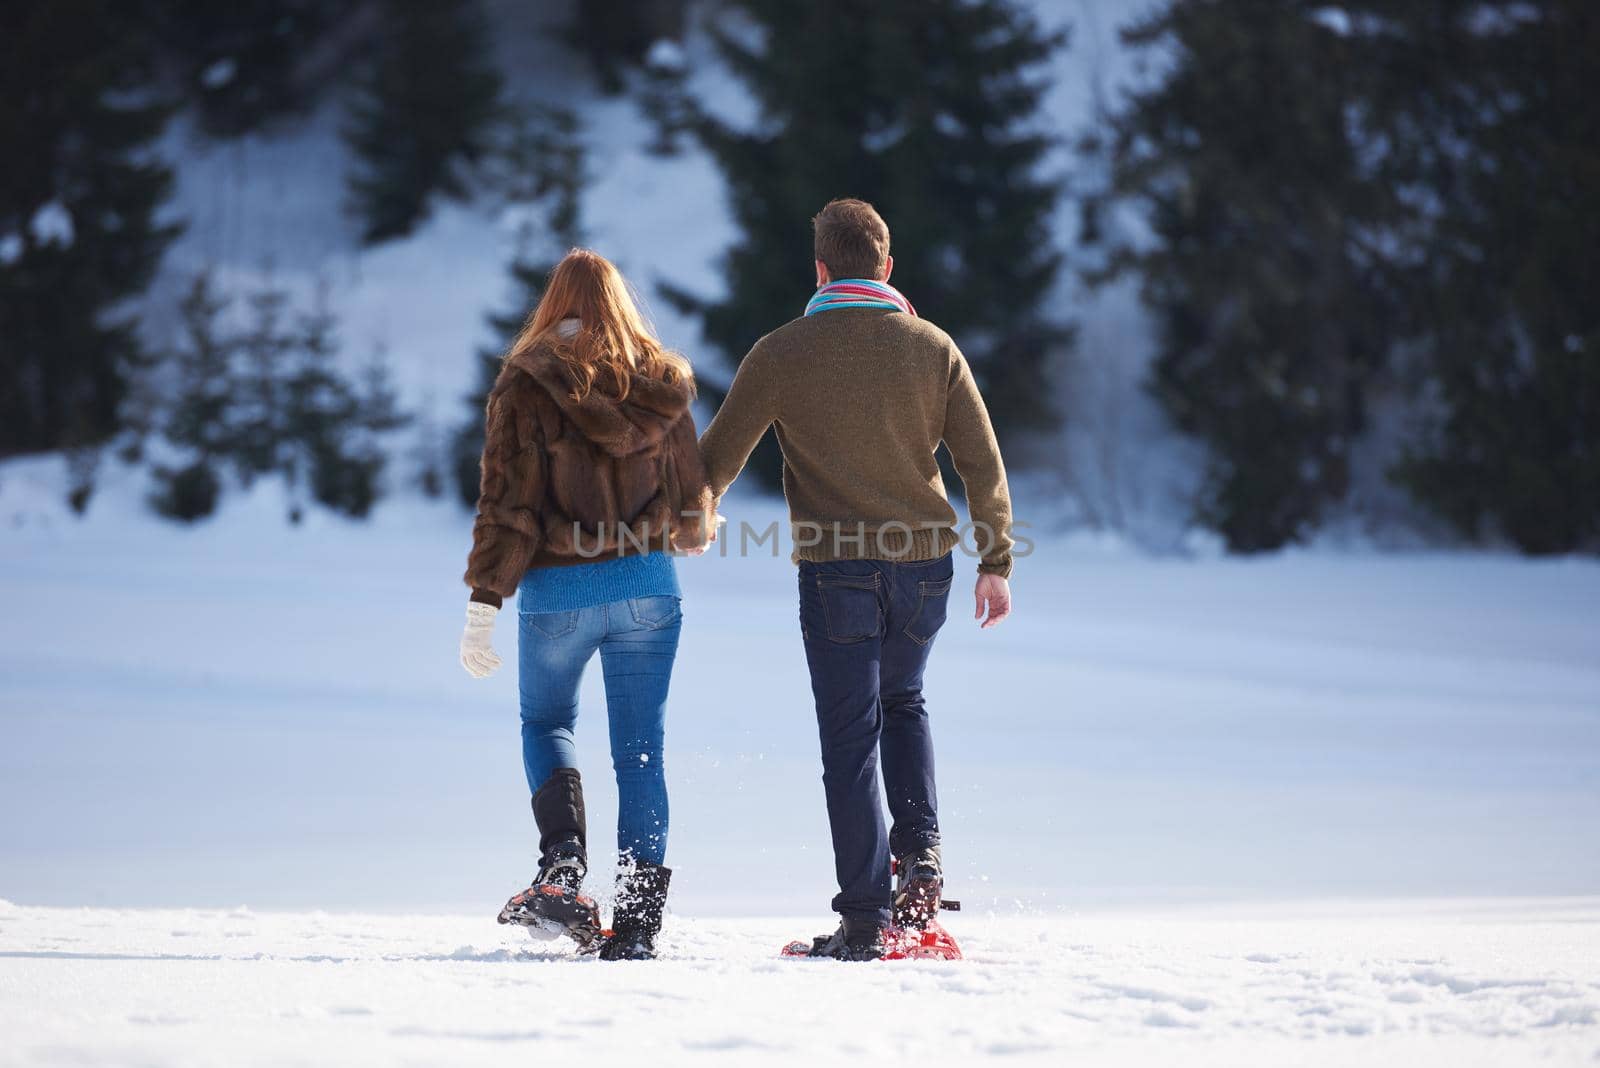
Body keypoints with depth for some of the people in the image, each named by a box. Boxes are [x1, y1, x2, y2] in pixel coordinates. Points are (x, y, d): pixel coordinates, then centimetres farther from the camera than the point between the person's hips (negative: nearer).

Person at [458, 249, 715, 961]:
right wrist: (691, 535, 34)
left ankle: (563, 866, -4)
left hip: (556, 589, -2)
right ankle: (638, 920, 1)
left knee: (546, 723, 20)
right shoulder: (663, 381, 4)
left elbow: (508, 502, -9)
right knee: (639, 750, 7)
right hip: (647, 585, 2)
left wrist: (483, 602, -5)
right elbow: (691, 489, 11)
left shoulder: (526, 384, -6)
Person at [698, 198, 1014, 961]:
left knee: (850, 739, 3)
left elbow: (718, 458, 2)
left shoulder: (782, 353, -5)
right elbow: (983, 463, 2)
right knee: (903, 702, 26)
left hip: (836, 569, -2)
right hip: (924, 562, 3)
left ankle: (863, 920, 2)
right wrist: (996, 563, 11)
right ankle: (919, 853, 7)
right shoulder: (932, 347, 0)